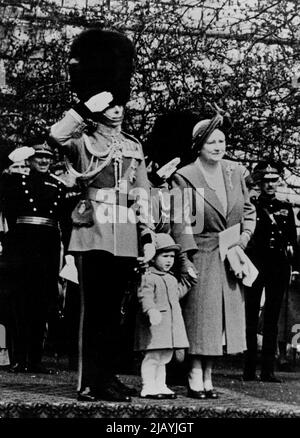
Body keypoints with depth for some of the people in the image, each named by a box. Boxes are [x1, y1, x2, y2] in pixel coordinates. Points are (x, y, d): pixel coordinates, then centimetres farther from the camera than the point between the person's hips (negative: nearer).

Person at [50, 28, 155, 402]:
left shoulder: (134, 148, 16)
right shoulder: (83, 142, 1)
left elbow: (142, 198, 14)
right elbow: (56, 134, -22)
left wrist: (147, 238, 8)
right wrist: (88, 105, -18)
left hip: (125, 241, 5)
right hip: (93, 237, -5)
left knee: (112, 310, 9)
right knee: (93, 309, -4)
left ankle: (108, 377, 16)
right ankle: (89, 383, 0)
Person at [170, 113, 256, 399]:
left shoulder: (235, 172, 9)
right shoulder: (184, 177, -7)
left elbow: (249, 210, 18)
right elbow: (180, 223, -10)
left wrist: (245, 235, 1)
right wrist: (187, 260, -16)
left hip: (230, 257, 5)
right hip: (201, 255, -5)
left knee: (223, 315, 7)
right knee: (199, 316, -4)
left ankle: (208, 377, 15)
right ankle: (195, 380, 3)